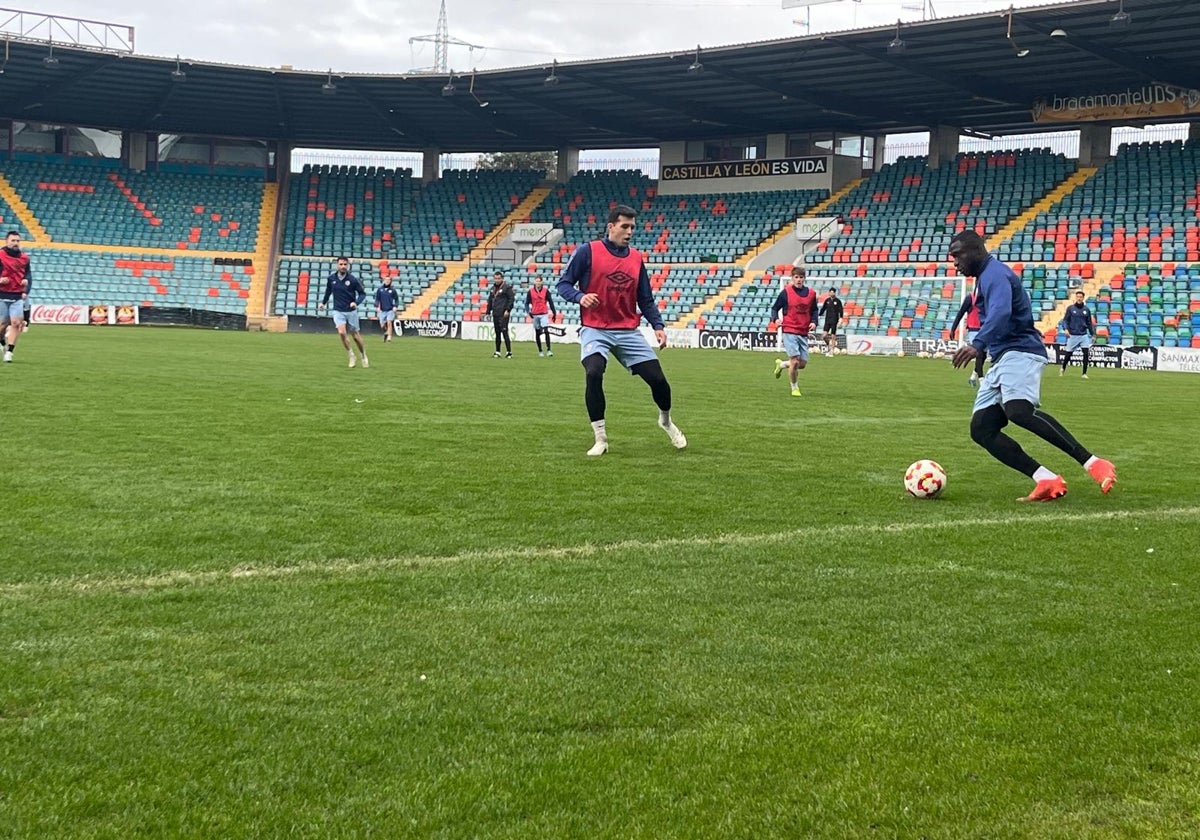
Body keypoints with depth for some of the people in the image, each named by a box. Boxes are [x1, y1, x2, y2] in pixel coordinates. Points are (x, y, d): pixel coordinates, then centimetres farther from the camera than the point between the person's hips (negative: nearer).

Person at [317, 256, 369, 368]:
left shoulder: (352, 279, -11)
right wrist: (323, 302, 26)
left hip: (351, 311, -1)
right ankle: (351, 355, 0)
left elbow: (362, 293, -4)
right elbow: (328, 291, 18)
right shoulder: (331, 278, -2)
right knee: (341, 332, -18)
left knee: (355, 335, 6)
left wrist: (356, 302, -21)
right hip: (338, 311, 1)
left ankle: (363, 356, 28)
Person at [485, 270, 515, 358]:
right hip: (495, 314, 7)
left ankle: (509, 352, -10)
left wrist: (508, 310, -17)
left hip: (503, 314, -7)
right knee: (497, 333, 9)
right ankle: (497, 352, 14)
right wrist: (488, 312, 16)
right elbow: (490, 301, 23)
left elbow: (511, 299, -9)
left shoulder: (507, 287, -4)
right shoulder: (492, 289, 17)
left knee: (504, 332, -12)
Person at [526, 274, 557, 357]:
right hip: (535, 315, 2)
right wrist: (528, 311, -11)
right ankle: (540, 351, 18)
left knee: (546, 331, -15)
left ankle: (548, 350, -15)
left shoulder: (546, 291, 0)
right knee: (537, 333, 8)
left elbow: (550, 302, 6)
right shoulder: (530, 291, 1)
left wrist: (554, 313, 7)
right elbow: (527, 303, 5)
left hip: (544, 314, -2)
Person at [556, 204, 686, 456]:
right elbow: (563, 284, -2)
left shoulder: (636, 258, 10)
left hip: (629, 332, 4)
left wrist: (658, 326, 1)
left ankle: (666, 421, 31)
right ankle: (600, 438, -14)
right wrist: (580, 297, -22)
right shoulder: (587, 251, -4)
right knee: (593, 374, -29)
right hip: (595, 329, -4)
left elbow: (646, 299, 15)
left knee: (657, 379, -2)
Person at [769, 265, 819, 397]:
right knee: (795, 361, -13)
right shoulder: (786, 292, -4)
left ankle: (781, 364, 35)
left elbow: (814, 311, 18)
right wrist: (775, 319, -15)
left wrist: (814, 322, 0)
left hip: (803, 333, 5)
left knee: (802, 364, 5)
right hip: (789, 332, -5)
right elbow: (775, 308, 4)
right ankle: (795, 389, 7)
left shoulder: (811, 293, 7)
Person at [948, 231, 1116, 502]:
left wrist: (978, 345, -43)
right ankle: (1047, 481, -11)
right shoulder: (985, 277, 23)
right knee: (981, 429, -3)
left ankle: (1094, 464, -33)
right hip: (1001, 359, 11)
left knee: (1018, 411, -35)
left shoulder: (994, 273, -9)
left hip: (1020, 352, -11)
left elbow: (1001, 312, -29)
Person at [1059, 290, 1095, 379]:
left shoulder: (1086, 310, 8)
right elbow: (1066, 320, 2)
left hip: (1084, 335, 1)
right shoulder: (1070, 308, 2)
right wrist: (1066, 329, -14)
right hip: (1073, 335, -1)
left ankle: (1084, 373, -4)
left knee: (1086, 353, -10)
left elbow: (1089, 323, 13)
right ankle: (1063, 369, 28)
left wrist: (1092, 334, 10)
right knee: (1068, 354, 4)